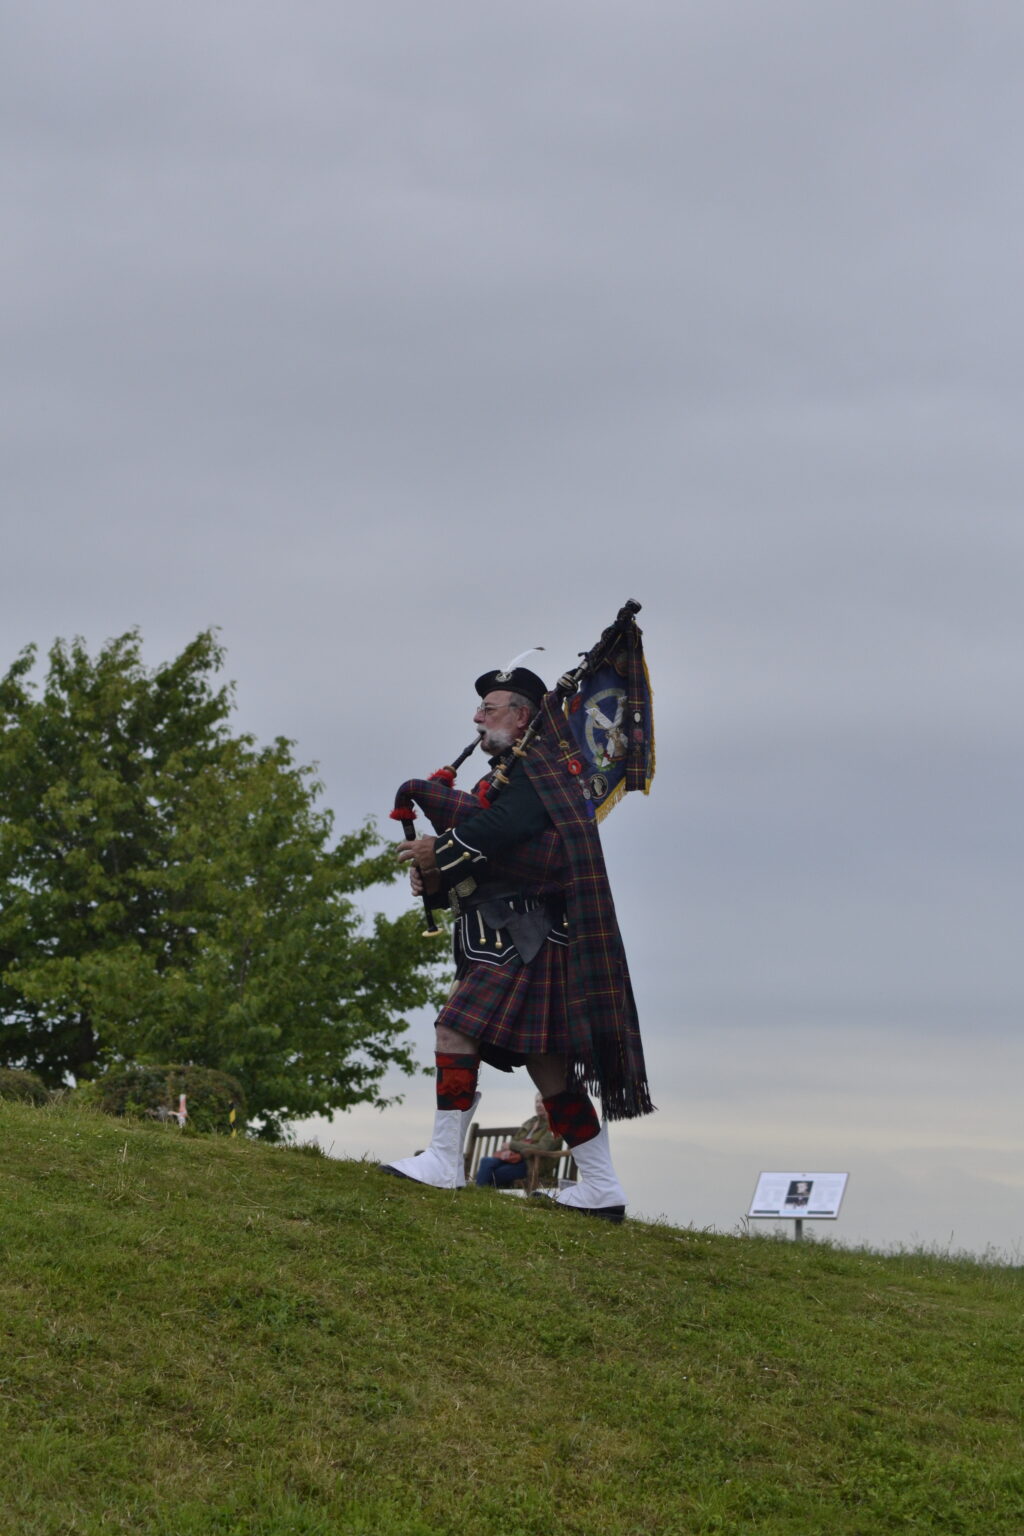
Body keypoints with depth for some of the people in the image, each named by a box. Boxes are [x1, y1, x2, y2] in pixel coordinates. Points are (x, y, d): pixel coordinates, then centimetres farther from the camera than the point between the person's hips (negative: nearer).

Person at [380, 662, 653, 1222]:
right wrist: (435, 876, 1)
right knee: (547, 1062, 9)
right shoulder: (508, 776, 26)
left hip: (519, 936, -10)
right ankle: (602, 1188, 10)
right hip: (507, 938, 10)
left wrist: (440, 851, -13)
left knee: (456, 1026, -15)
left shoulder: (535, 769, -4)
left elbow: (502, 826, -23)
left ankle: (444, 1161, -14)